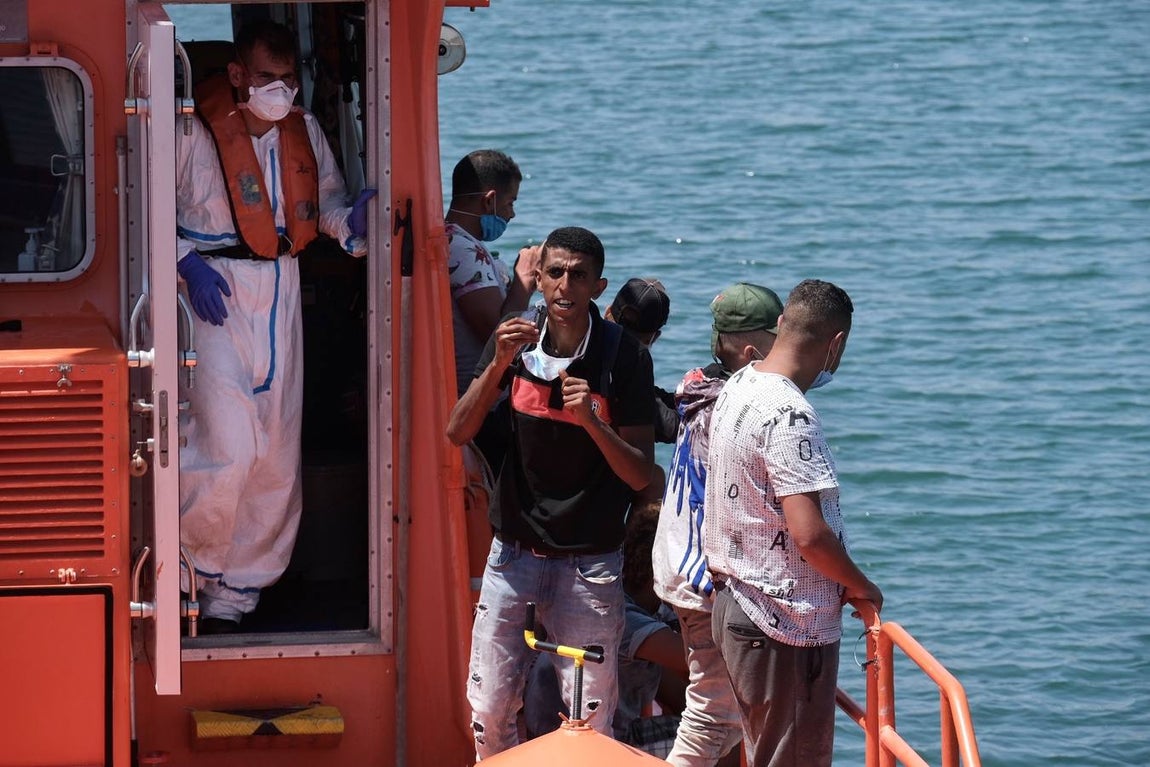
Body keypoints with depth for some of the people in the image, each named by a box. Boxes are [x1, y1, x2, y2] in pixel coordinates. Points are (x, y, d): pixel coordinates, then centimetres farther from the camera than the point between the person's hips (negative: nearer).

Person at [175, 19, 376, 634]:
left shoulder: (303, 132, 8)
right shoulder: (194, 132, -11)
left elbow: (326, 201, 18)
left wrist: (349, 221, -4)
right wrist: (186, 262, -17)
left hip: (278, 293, 6)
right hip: (213, 288, -6)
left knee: (276, 456, 7)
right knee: (227, 446, -17)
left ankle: (233, 596, 18)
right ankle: (185, 576, 5)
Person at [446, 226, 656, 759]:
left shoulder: (624, 359, -10)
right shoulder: (514, 342, -1)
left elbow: (640, 475, -10)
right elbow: (457, 433, -7)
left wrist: (592, 421, -27)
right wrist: (498, 366, -21)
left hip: (589, 557, -3)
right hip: (514, 549, 3)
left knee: (590, 716, -3)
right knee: (489, 706, 3)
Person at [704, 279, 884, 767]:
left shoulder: (737, 389, 8)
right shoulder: (790, 415, -22)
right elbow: (810, 534, -27)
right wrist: (860, 588, -10)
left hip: (737, 602, 10)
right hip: (787, 626, -10)